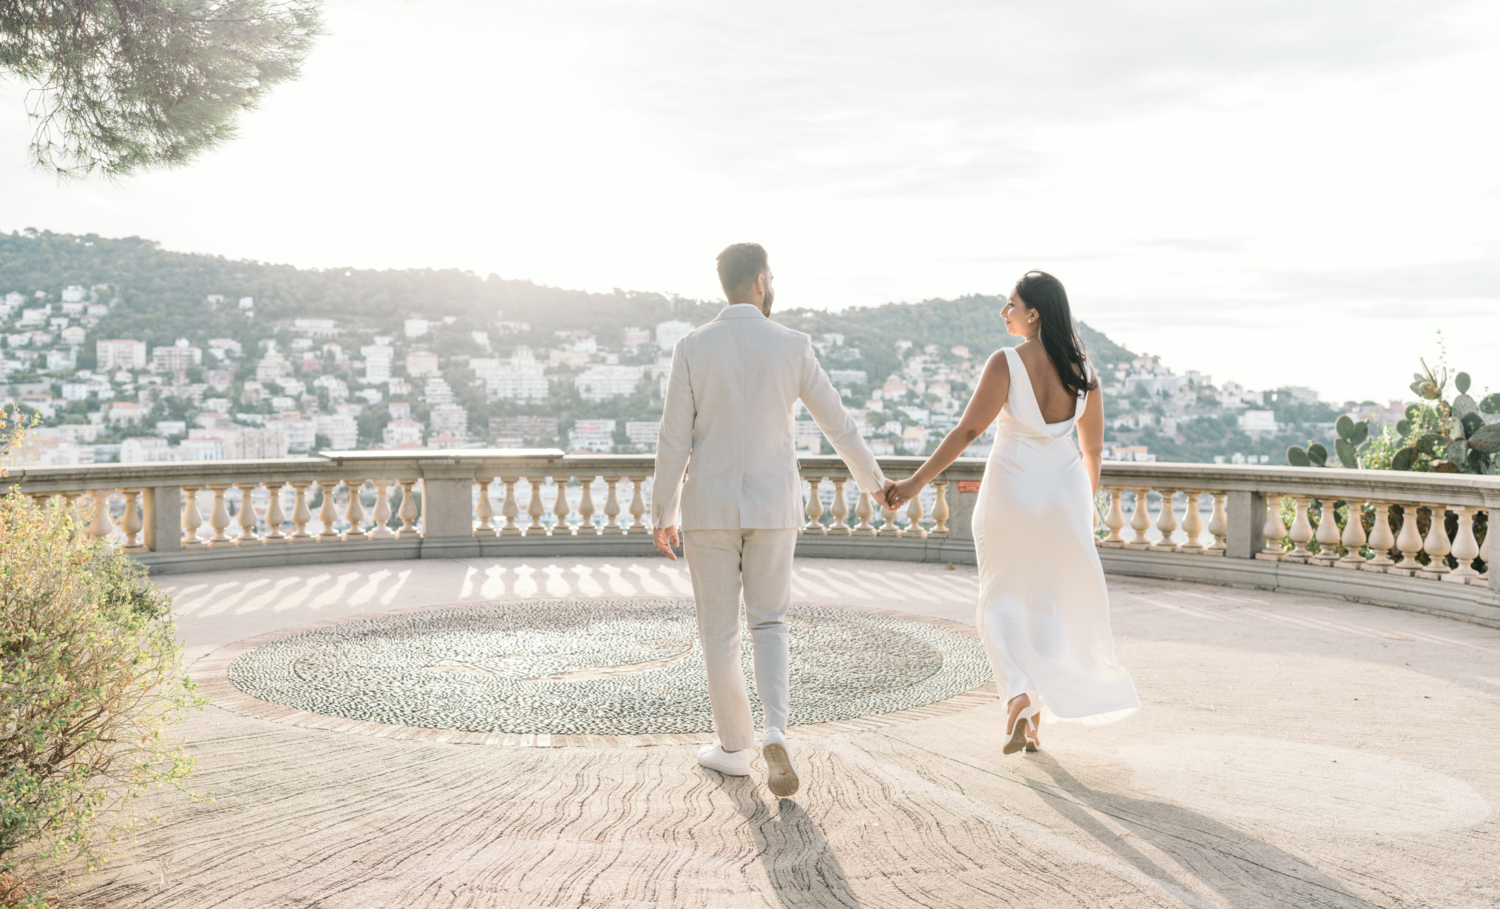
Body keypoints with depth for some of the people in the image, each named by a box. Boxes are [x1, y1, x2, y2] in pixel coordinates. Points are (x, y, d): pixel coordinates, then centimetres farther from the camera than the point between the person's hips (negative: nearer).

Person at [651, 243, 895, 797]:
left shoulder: (692, 348, -7)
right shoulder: (792, 347, -4)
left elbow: (674, 440, -7)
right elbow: (837, 423, 3)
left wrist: (663, 514, 3)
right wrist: (873, 480, 20)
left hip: (709, 507, -1)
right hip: (772, 507, 1)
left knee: (719, 631, 11)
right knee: (768, 626, 13)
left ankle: (734, 747, 21)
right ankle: (775, 733, -8)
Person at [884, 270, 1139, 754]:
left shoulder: (1006, 363, -13)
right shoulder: (1083, 371, 0)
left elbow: (967, 430, -16)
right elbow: (1093, 446, 9)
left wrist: (917, 481, -12)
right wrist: (1089, 501, 24)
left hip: (1010, 492, -3)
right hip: (1064, 495, 4)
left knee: (1001, 604, 12)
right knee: (1050, 608, 14)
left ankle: (1020, 700, -9)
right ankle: (1036, 721, 17)